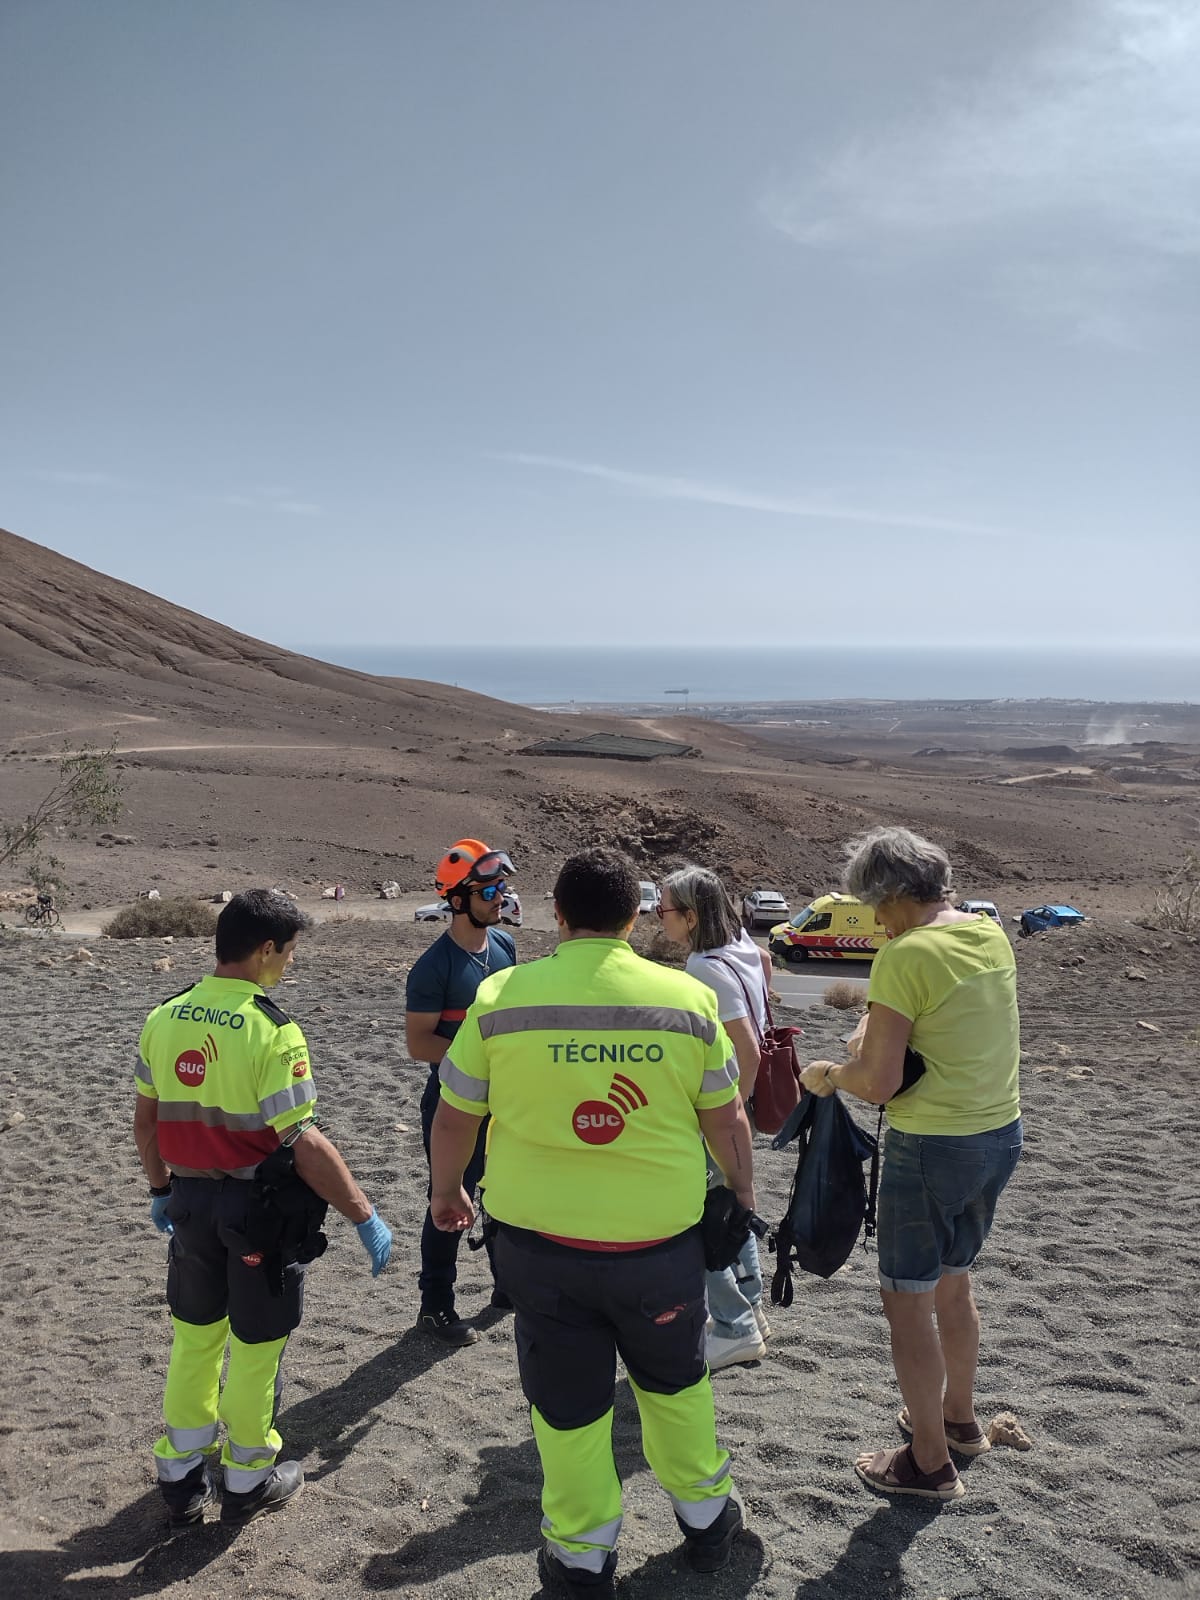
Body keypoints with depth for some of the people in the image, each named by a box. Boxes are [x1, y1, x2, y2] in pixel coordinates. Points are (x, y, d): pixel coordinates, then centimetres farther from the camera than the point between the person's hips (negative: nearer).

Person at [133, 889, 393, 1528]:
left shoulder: (164, 1018, -3)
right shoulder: (272, 1031, -22)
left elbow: (145, 1120, 6)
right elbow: (304, 1144, -24)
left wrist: (160, 1189, 22)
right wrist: (366, 1217, -16)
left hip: (190, 1200, 6)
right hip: (259, 1207, -5)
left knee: (194, 1338, 22)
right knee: (254, 1349, 13)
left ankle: (181, 1480, 35)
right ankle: (248, 1481, 30)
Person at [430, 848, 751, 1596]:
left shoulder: (503, 997, -10)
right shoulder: (688, 997, -9)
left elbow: (455, 1117, 0)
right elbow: (726, 1119, 1)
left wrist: (446, 1191, 19)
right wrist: (744, 1195, 19)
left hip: (541, 1241, 0)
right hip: (662, 1241, 1)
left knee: (567, 1401, 19)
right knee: (675, 1379, 26)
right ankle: (705, 1514, 44)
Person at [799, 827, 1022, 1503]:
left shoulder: (906, 954, -22)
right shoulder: (992, 932, 3)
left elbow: (879, 1083, -22)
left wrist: (827, 1076, -2)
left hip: (932, 1148, -8)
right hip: (1002, 1134, 8)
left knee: (908, 1299, 8)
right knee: (953, 1280, 25)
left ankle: (930, 1462, 20)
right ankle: (959, 1417, 43)